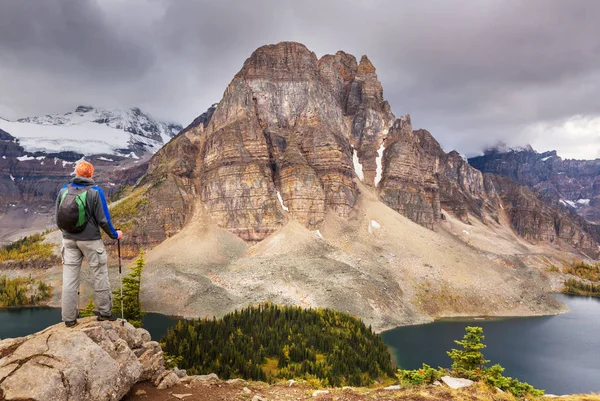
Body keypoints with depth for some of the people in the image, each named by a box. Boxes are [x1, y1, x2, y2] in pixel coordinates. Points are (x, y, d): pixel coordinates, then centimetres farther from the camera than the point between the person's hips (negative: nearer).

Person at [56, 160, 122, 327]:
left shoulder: (63, 191, 0)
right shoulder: (95, 191, -12)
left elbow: (58, 218, 7)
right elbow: (103, 219, -11)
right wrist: (114, 234, 5)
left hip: (69, 240, 4)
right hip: (90, 240, -4)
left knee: (69, 277, 9)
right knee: (100, 275, 10)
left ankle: (69, 317, 14)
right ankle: (104, 312, 18)